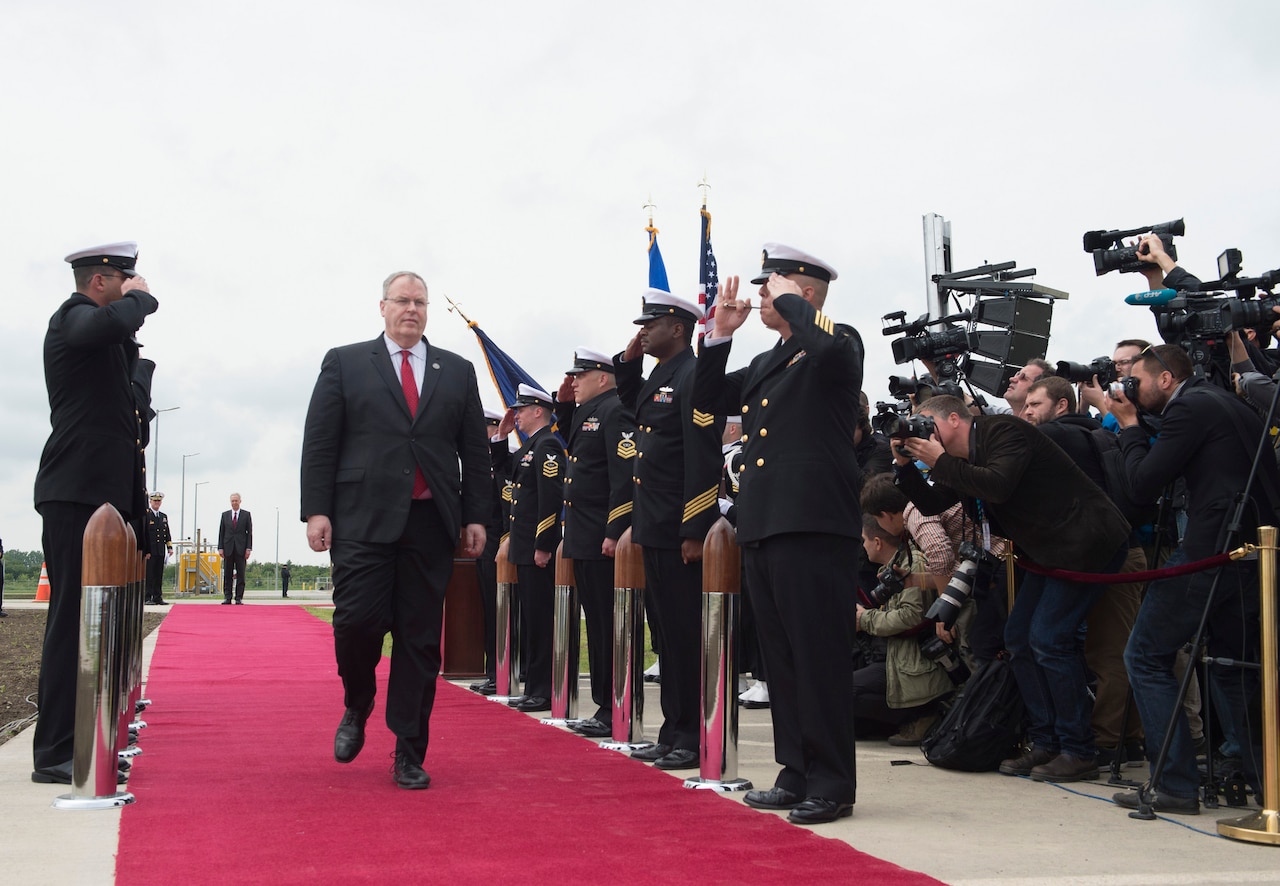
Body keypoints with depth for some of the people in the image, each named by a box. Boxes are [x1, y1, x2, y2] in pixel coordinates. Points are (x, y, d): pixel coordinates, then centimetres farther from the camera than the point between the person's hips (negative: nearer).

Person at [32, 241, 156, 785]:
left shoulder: (102, 334, 23)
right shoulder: (73, 317, -6)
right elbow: (114, 321, -29)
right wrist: (140, 298, -12)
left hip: (102, 494, 10)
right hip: (77, 493, -10)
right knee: (73, 618, -10)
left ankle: (79, 744, 16)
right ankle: (55, 755, -8)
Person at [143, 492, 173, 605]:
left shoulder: (164, 516, 18)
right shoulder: (145, 515, -2)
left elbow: (167, 534, 19)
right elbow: (143, 534, -6)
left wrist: (169, 547, 6)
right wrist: (146, 551, -11)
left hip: (161, 551, 6)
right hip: (149, 551, -6)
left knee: (159, 575, 6)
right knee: (149, 574, -6)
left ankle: (158, 597, 9)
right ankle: (147, 598, -5)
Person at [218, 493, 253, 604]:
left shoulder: (246, 515, 6)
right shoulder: (225, 515, 11)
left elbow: (249, 532, 3)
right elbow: (221, 532, 9)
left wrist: (249, 548, -6)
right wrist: (220, 548, -1)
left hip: (241, 548, -2)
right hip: (228, 548, 2)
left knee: (240, 574, -2)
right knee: (227, 574, 2)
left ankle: (239, 598, 0)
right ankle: (227, 598, 4)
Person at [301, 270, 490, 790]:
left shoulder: (457, 372, 16)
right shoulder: (344, 363, 10)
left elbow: (474, 451, 14)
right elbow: (319, 443, 4)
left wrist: (475, 516, 5)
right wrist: (317, 509, -5)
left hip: (431, 523, 2)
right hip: (364, 518, -2)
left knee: (421, 640, 2)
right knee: (358, 620, -12)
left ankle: (409, 755, 10)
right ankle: (356, 709, 19)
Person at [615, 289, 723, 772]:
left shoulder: (694, 378, -13)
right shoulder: (657, 378, 15)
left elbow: (704, 460, -19)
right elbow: (631, 402, 37)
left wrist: (695, 532, -22)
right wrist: (628, 360, 17)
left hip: (681, 532, -10)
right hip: (655, 530, 10)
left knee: (686, 635, -4)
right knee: (668, 632, 14)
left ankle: (695, 739, 4)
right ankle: (674, 732, 22)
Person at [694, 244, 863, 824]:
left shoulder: (839, 345, -2)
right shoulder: (766, 363, 23)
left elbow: (830, 347, -26)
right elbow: (707, 399, 24)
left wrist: (791, 303, -10)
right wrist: (721, 333, 14)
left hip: (814, 526, -9)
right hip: (763, 527, 9)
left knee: (819, 659, -5)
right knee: (781, 661, 12)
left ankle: (831, 784, 1)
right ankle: (797, 774, 20)